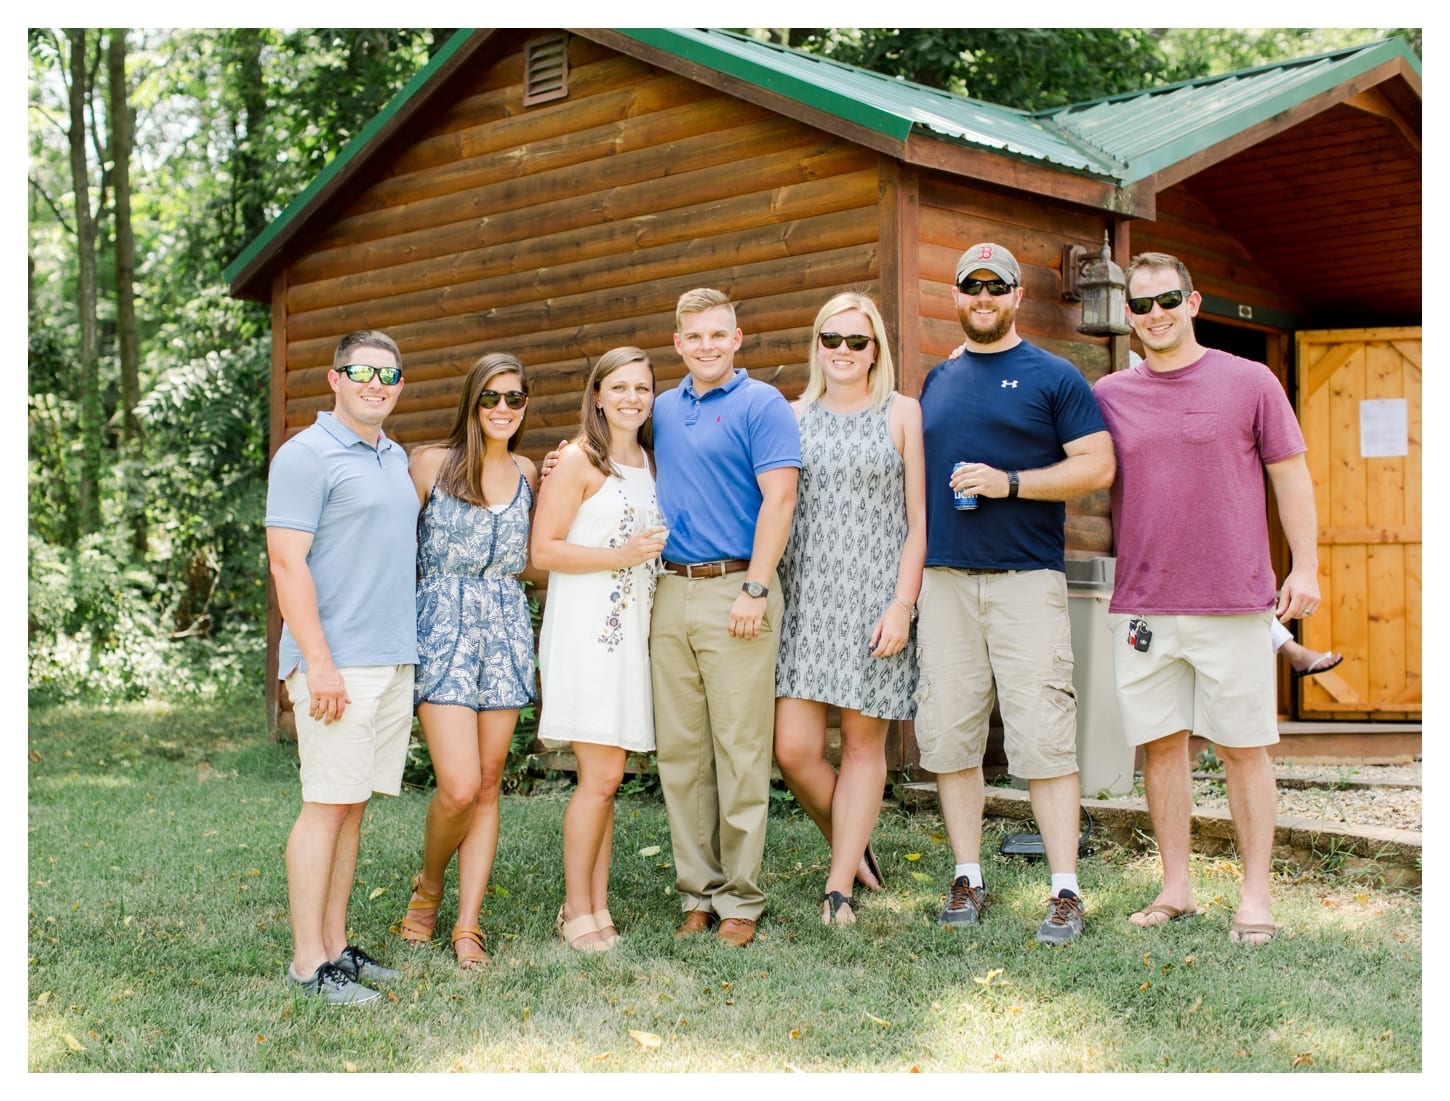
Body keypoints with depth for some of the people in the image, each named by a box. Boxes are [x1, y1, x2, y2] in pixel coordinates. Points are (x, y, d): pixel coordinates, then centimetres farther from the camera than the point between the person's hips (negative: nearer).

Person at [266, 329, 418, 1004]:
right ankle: (309, 963, 0)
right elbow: (287, 562, -14)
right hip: (337, 663, -8)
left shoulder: (396, 458, 18)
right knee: (327, 807, -6)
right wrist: (320, 663, -19)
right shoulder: (307, 455, -7)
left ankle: (336, 945, 17)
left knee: (352, 808, 10)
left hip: (394, 661, 8)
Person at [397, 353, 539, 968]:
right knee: (459, 786, -12)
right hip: (443, 626, -4)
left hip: (507, 629, 5)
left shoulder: (527, 474, 12)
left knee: (488, 785, 4)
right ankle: (428, 888, 16)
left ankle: (467, 926, 11)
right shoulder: (432, 464, -1)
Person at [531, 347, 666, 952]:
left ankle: (598, 906, 13)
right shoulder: (578, 461, -5)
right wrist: (623, 555, -17)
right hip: (585, 627, -7)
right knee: (601, 775, -9)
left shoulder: (649, 463, 17)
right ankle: (577, 912, 1)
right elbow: (543, 550, -11)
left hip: (633, 628, 7)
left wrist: (656, 550, 10)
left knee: (606, 776, 8)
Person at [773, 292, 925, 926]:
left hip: (876, 598, -2)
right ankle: (853, 847, 20)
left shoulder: (902, 413, 4)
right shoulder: (794, 416, 11)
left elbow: (920, 518, 0)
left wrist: (903, 603, -9)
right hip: (804, 597, 2)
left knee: (863, 742, 2)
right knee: (793, 749, -5)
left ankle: (839, 887, 11)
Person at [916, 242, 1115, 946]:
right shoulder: (936, 382, 18)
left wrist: (1008, 482, -13)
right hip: (944, 578, 4)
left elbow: (1097, 466, -3)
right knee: (949, 734, 4)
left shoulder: (1053, 377, 4)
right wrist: (912, 571, 15)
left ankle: (1065, 891, -1)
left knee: (1043, 736, -8)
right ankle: (967, 877, 15)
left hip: (1027, 578, -4)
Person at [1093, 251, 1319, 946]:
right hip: (1141, 603, 3)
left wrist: (1305, 566, -2)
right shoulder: (1108, 395, 8)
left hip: (1234, 600, -2)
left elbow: (1291, 477, 4)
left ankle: (1255, 896, 11)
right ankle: (1175, 889, 18)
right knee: (1160, 745, 7)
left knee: (1242, 747, 2)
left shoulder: (1250, 382, 2)